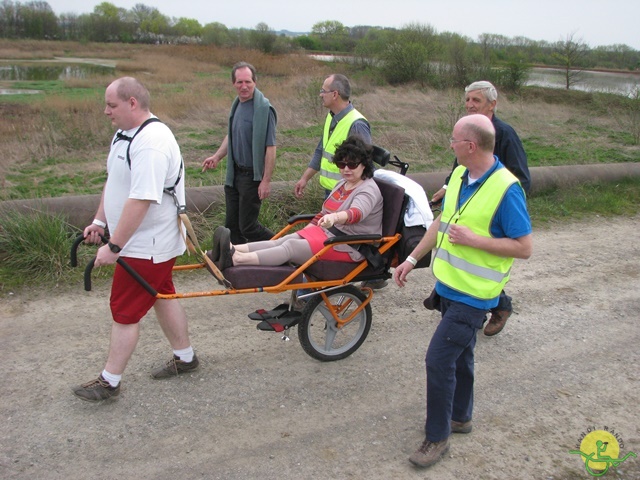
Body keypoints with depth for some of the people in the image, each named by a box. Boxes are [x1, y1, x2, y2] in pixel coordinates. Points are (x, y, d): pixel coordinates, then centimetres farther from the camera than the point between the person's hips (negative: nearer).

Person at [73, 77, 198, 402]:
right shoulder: (125, 134, 9)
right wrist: (99, 221, 15)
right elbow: (113, 181, 18)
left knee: (125, 311, 0)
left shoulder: (151, 144, -26)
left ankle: (109, 382, 14)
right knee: (162, 296, 20)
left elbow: (140, 200, -32)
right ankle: (184, 358, 35)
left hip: (147, 245, -10)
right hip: (151, 241, 10)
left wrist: (114, 246, -28)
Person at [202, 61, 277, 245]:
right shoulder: (237, 104, 8)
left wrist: (266, 181, -22)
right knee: (232, 224, 15)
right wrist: (217, 157, 9)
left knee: (248, 226, -2)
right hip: (234, 174, 8)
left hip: (252, 176, -8)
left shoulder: (263, 108, -18)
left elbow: (270, 148, -20)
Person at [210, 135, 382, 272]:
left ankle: (236, 259, -44)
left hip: (349, 246, -8)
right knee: (285, 240, -17)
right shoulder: (341, 185, 16)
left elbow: (356, 213, -35)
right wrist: (303, 233, 17)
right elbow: (323, 214, 24)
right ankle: (233, 249, -36)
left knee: (292, 247, -27)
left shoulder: (369, 190, -13)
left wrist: (334, 218, -55)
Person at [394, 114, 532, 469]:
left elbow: (524, 247, -17)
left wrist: (473, 240, -24)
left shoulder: (506, 189, -21)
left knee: (439, 359, -7)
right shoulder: (459, 175, 4)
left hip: (473, 294, -8)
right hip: (449, 285, 8)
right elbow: (442, 222, 15)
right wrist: (412, 259, 13)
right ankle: (460, 416, 41)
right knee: (459, 355, 21)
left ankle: (437, 437, 10)